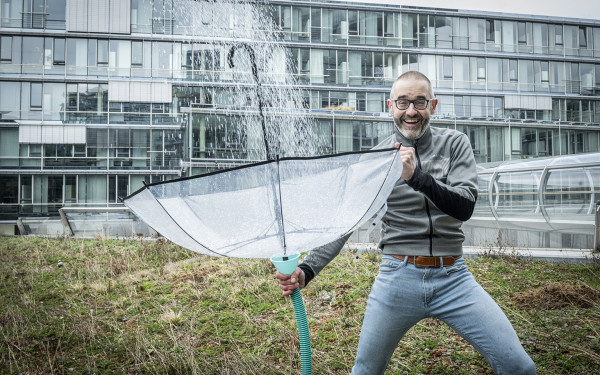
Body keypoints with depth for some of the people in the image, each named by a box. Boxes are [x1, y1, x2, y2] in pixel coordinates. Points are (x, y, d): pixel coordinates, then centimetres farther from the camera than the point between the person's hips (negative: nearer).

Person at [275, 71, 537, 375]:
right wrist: (306, 271, -12)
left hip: (452, 278, 1)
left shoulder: (455, 144, 3)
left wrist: (417, 176, -26)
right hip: (398, 278, 0)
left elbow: (465, 207, -11)